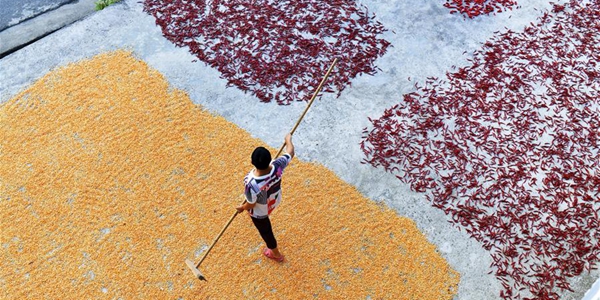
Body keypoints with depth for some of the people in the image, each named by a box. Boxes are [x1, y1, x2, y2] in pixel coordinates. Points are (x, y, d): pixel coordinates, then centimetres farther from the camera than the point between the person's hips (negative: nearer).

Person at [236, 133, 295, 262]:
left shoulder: (251, 184, -46)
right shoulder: (277, 167, -36)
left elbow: (251, 205, -26)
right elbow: (290, 153, -15)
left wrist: (242, 208, -2)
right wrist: (288, 139, 5)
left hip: (260, 211, -5)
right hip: (274, 201, 5)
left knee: (265, 231, 27)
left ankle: (276, 254, 55)